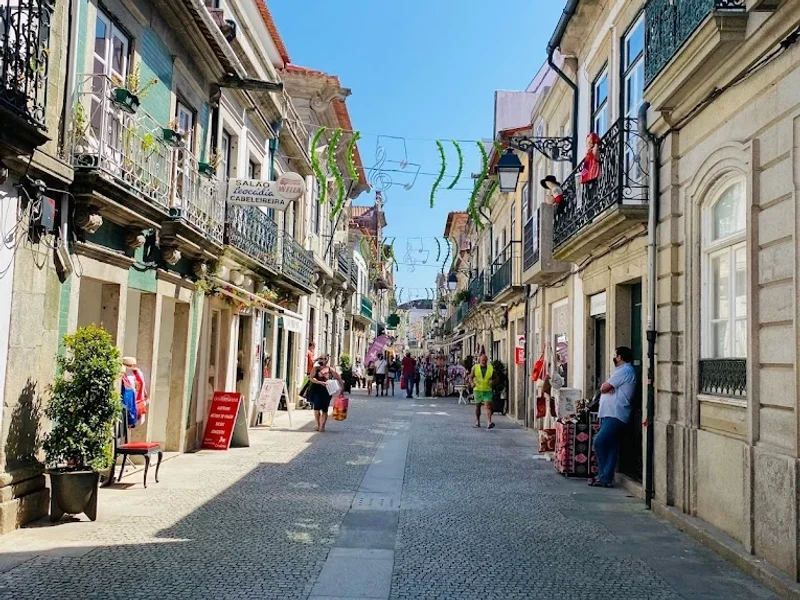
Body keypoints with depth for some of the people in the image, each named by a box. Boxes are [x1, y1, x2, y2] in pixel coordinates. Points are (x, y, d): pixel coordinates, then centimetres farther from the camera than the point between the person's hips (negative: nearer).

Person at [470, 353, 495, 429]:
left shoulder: (491, 368, 1)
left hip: (487, 390, -1)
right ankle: (477, 421, 31)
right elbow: (470, 377, 1)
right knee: (477, 406, 13)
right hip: (478, 390, 1)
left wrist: (492, 382, -14)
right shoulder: (475, 368, 1)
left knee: (488, 406, -14)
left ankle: (489, 423, -23)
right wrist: (472, 383, -20)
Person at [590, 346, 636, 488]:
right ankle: (605, 477, 9)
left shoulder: (624, 371, -10)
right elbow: (605, 388, 17)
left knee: (599, 442, -15)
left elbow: (604, 388, -13)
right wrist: (608, 388, -5)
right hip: (610, 414, 11)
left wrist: (605, 387, 9)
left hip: (615, 416, -11)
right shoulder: (624, 370, 25)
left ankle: (604, 477, -6)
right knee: (610, 446, 8)